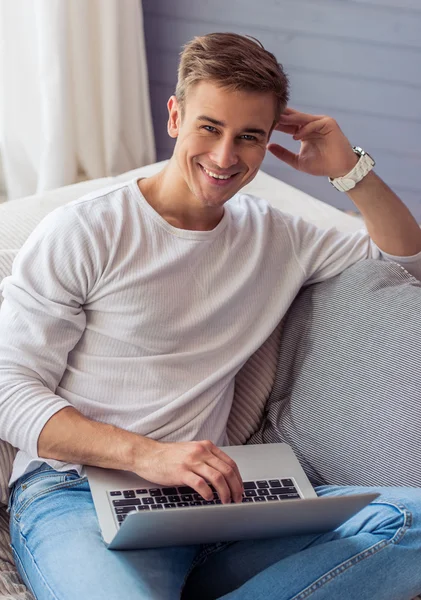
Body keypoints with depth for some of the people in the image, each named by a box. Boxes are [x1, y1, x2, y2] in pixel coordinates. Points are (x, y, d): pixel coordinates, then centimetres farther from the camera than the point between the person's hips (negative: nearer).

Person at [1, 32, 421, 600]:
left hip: (209, 498, 6)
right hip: (76, 493, -5)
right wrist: (145, 454, -20)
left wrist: (350, 169, 9)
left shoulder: (274, 237, 17)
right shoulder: (81, 233, 1)